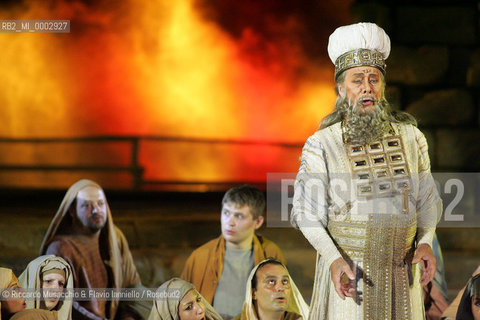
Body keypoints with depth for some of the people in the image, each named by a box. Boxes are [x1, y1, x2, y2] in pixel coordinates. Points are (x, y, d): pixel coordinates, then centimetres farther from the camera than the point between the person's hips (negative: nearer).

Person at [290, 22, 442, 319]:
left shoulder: (410, 137, 6)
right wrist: (334, 259, -19)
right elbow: (307, 213, -6)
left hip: (402, 270, 3)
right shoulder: (321, 144, -3)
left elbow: (428, 199, 10)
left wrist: (426, 241, -7)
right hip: (347, 271, -3)